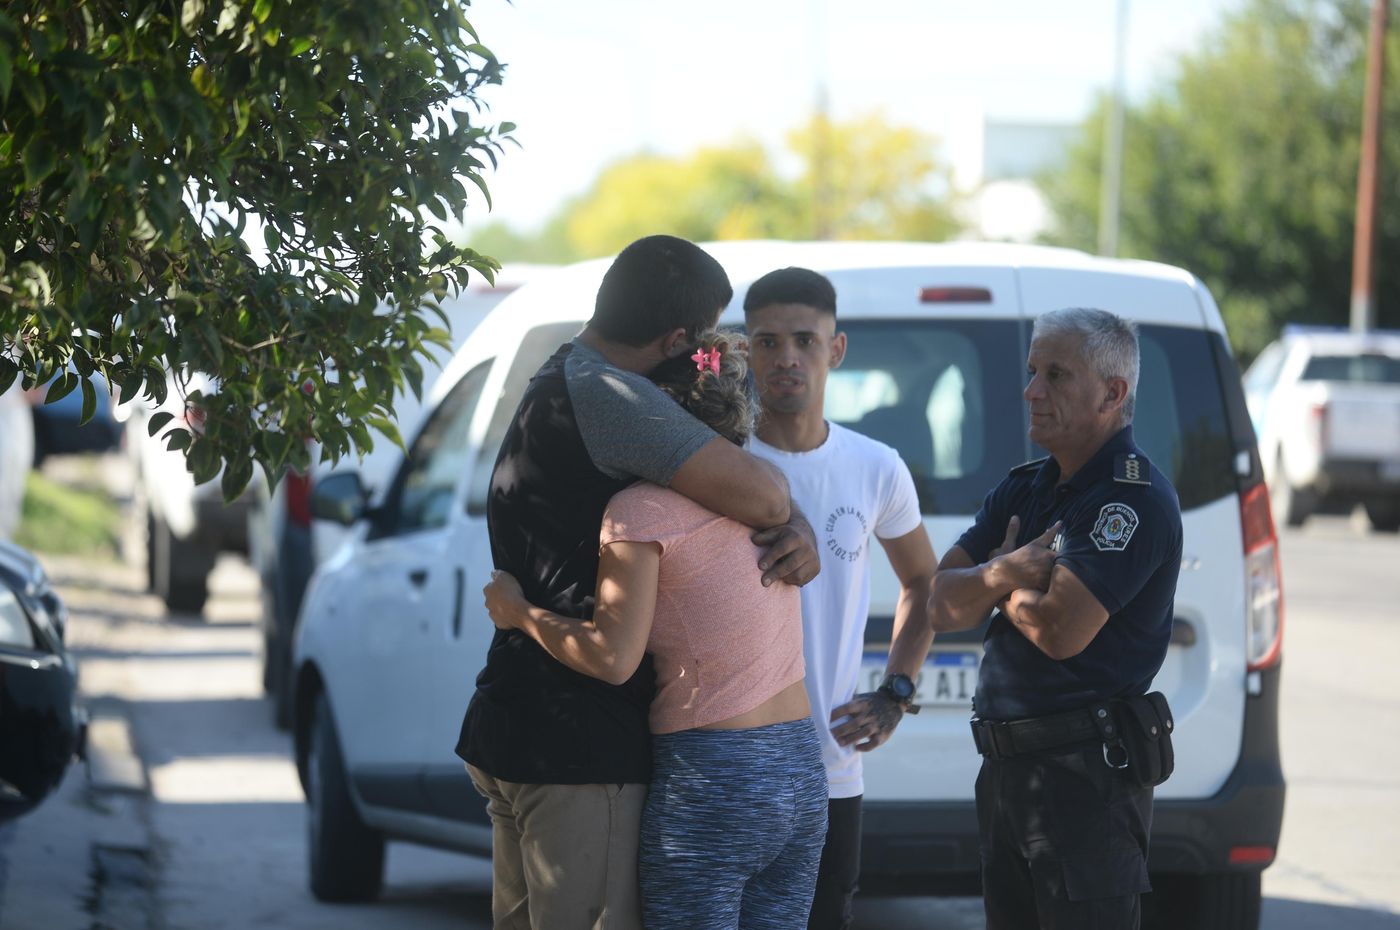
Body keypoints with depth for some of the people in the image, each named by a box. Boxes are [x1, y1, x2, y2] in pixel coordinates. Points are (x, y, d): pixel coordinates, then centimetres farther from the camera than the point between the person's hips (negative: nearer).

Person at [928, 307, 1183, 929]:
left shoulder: (1134, 498, -12)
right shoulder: (1023, 489, 16)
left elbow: (1060, 632, -21)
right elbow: (941, 606, 8)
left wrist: (993, 582, -1)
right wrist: (1003, 573, -13)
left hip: (1084, 777, -9)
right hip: (1005, 769, 9)